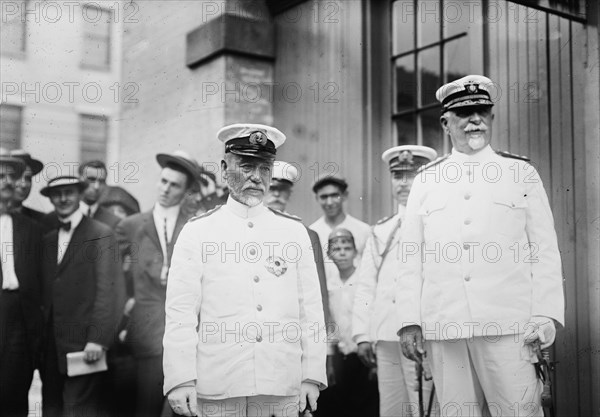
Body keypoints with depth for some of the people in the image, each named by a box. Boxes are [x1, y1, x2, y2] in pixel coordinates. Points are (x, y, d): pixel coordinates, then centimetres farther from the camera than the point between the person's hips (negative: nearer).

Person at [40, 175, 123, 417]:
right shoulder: (48, 240, 15)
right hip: (51, 346, 6)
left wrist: (98, 339, -17)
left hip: (84, 344, -6)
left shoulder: (101, 234, -6)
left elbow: (107, 290, -11)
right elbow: (47, 292, 13)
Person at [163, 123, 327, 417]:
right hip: (216, 391, -1)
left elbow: (311, 310, 5)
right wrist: (181, 380, -12)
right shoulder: (196, 233, 0)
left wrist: (312, 377, 0)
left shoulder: (295, 231, 6)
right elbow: (180, 312, -4)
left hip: (283, 388, 2)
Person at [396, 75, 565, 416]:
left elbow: (546, 250, 6)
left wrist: (546, 316, -4)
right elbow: (411, 258, 11)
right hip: (443, 329, 2)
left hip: (508, 325, -1)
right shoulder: (426, 181, 13)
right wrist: (410, 321, 3)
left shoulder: (521, 173, 10)